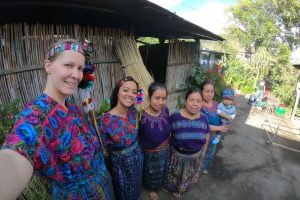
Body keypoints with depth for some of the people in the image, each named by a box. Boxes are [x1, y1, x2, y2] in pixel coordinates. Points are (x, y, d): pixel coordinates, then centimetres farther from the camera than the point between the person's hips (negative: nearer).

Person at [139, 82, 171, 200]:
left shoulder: (165, 110, -16)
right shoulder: (142, 116, -32)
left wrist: (166, 143, 9)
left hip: (166, 150, 5)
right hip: (151, 154, -5)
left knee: (163, 172, 32)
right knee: (152, 175, 25)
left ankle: (160, 185, 63)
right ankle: (152, 189, 57)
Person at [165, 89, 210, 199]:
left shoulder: (204, 118, -11)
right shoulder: (175, 116, -22)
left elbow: (206, 137, 3)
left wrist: (203, 152, 9)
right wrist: (169, 149, -7)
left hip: (196, 156, 4)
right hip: (178, 155, -3)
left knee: (190, 177, 29)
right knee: (175, 176, 24)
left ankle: (183, 189, 61)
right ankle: (175, 189, 56)